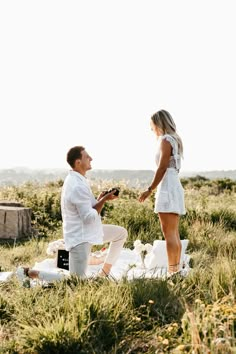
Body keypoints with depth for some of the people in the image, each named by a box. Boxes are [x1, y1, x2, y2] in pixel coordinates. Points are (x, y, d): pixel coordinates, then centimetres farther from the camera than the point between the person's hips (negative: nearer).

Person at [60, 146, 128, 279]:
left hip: (88, 231, 10)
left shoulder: (77, 180, 7)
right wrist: (103, 200, -14)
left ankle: (104, 273, 20)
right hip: (80, 238, -10)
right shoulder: (77, 186, -26)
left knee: (121, 233, 20)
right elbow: (89, 217, -24)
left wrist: (100, 199, 0)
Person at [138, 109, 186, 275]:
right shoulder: (174, 139, 18)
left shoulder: (166, 140, -9)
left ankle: (173, 272, -10)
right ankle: (176, 270, 13)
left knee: (169, 234, -10)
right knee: (175, 234, 10)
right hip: (175, 187, 10)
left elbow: (162, 168, -15)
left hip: (168, 187, -10)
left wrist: (150, 190, -13)